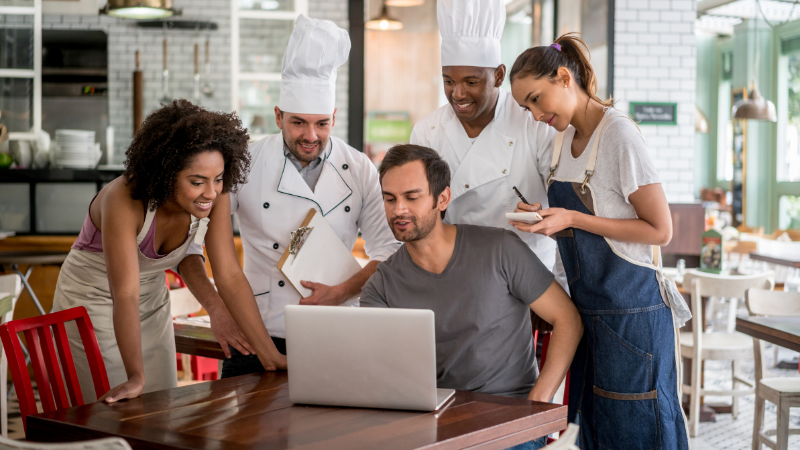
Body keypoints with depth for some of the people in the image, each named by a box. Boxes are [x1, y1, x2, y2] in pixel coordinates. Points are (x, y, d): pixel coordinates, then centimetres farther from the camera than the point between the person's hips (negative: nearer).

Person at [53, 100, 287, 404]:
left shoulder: (215, 197, -19)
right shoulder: (124, 201, -34)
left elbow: (230, 276, -16)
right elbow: (125, 295, -38)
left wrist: (271, 355, -19)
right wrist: (136, 377, -47)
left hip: (153, 305, 5)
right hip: (93, 303, -5)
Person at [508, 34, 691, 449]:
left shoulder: (618, 134, -15)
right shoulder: (564, 137, 11)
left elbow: (660, 230, -15)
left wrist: (572, 219, -18)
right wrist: (542, 215, 0)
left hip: (631, 310, -8)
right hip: (588, 306, 8)